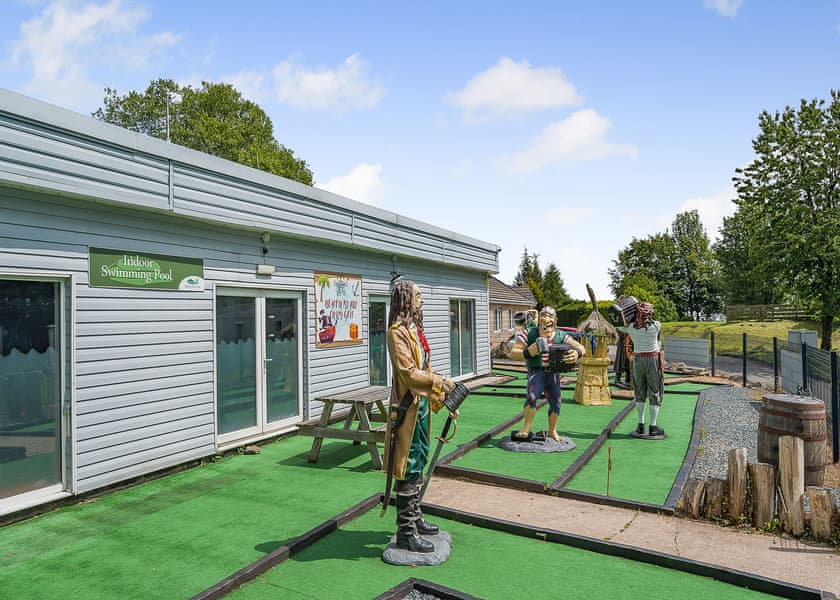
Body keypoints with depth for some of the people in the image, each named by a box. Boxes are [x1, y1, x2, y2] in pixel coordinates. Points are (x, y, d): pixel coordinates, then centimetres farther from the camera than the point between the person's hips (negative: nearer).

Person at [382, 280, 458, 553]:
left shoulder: (415, 329, 13)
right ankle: (406, 532, 11)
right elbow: (408, 372, -23)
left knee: (418, 465, 18)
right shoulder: (397, 332, -15)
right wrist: (440, 382, -16)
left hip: (421, 406, 10)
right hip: (408, 408, -10)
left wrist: (445, 399, 15)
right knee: (408, 469, -1)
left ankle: (415, 518, 32)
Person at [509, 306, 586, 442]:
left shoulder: (561, 336, -4)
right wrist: (528, 352, -28)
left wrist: (577, 353, -30)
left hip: (553, 373, 3)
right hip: (536, 371, -3)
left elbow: (581, 348, -5)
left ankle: (552, 431, 28)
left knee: (556, 402, 3)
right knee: (531, 396, -26)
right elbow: (513, 353, -9)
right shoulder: (528, 334, -9)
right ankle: (526, 427, -7)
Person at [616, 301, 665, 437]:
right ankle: (653, 427, 4)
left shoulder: (631, 327, -3)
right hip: (653, 359, -3)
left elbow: (618, 326, 14)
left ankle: (641, 425, 14)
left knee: (640, 393, 14)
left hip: (638, 360, 3)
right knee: (655, 393, 4)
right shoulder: (656, 326, -9)